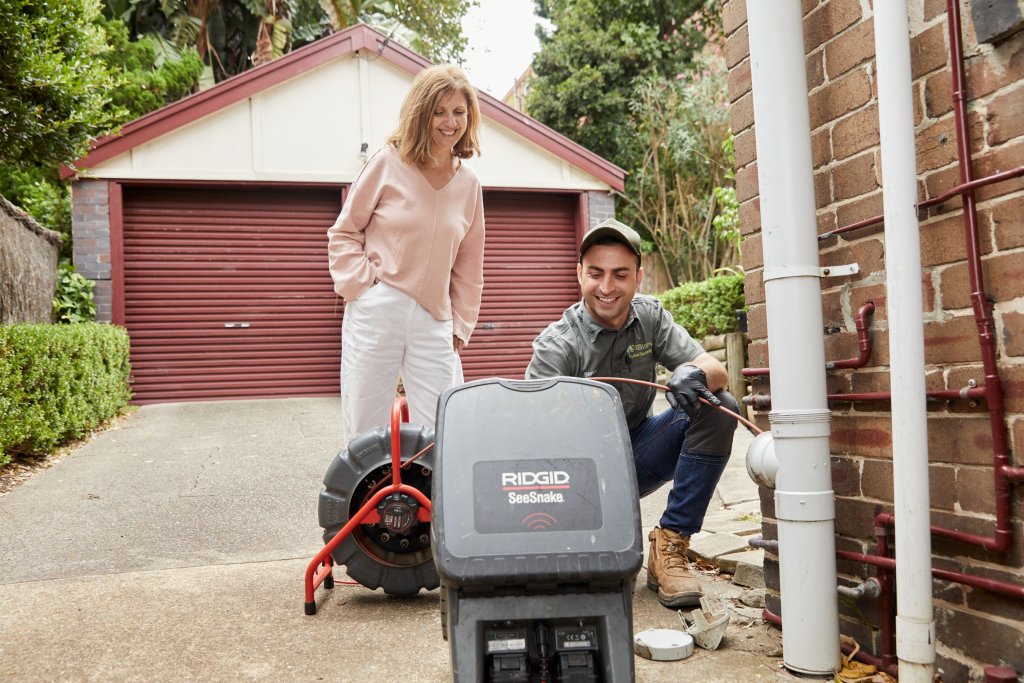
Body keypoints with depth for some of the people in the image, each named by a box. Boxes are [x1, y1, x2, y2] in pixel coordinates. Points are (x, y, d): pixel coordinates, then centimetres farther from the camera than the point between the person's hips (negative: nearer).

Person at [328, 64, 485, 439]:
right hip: (376, 312, -3)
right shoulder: (388, 162, 1)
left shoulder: (469, 183, 11)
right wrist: (361, 283, -7)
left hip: (433, 323, 3)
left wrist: (461, 326, 11)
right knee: (364, 432, 2)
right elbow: (343, 233, 6)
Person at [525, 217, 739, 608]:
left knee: (719, 409, -19)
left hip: (635, 455, 4)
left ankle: (669, 548, -15)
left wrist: (694, 375, -38)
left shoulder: (650, 317, -4)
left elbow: (717, 372, -13)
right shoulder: (556, 345, -18)